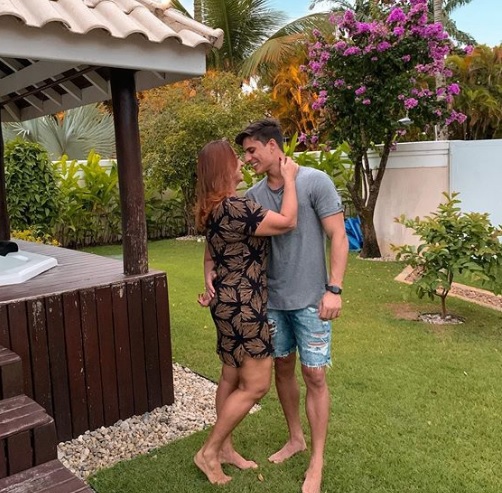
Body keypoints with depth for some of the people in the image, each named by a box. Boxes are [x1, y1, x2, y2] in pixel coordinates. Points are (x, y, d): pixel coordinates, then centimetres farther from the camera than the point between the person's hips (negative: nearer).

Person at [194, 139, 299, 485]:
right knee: (257, 384, 0)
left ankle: (225, 448, 31)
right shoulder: (235, 207, -23)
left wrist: (211, 283, 6)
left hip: (229, 301, 10)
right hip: (241, 305, -10)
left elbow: (211, 253, 19)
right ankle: (209, 452, 12)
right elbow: (288, 222, -19)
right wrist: (289, 177, -9)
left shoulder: (215, 208, 10)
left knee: (232, 378, 17)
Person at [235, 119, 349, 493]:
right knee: (283, 368, 15)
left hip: (310, 299, -5)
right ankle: (296, 438, 36)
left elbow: (338, 238, -11)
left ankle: (317, 461, 17)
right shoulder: (254, 195, 4)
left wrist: (334, 288, -18)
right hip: (272, 298, 5)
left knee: (315, 376, 1)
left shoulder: (315, 182, -10)